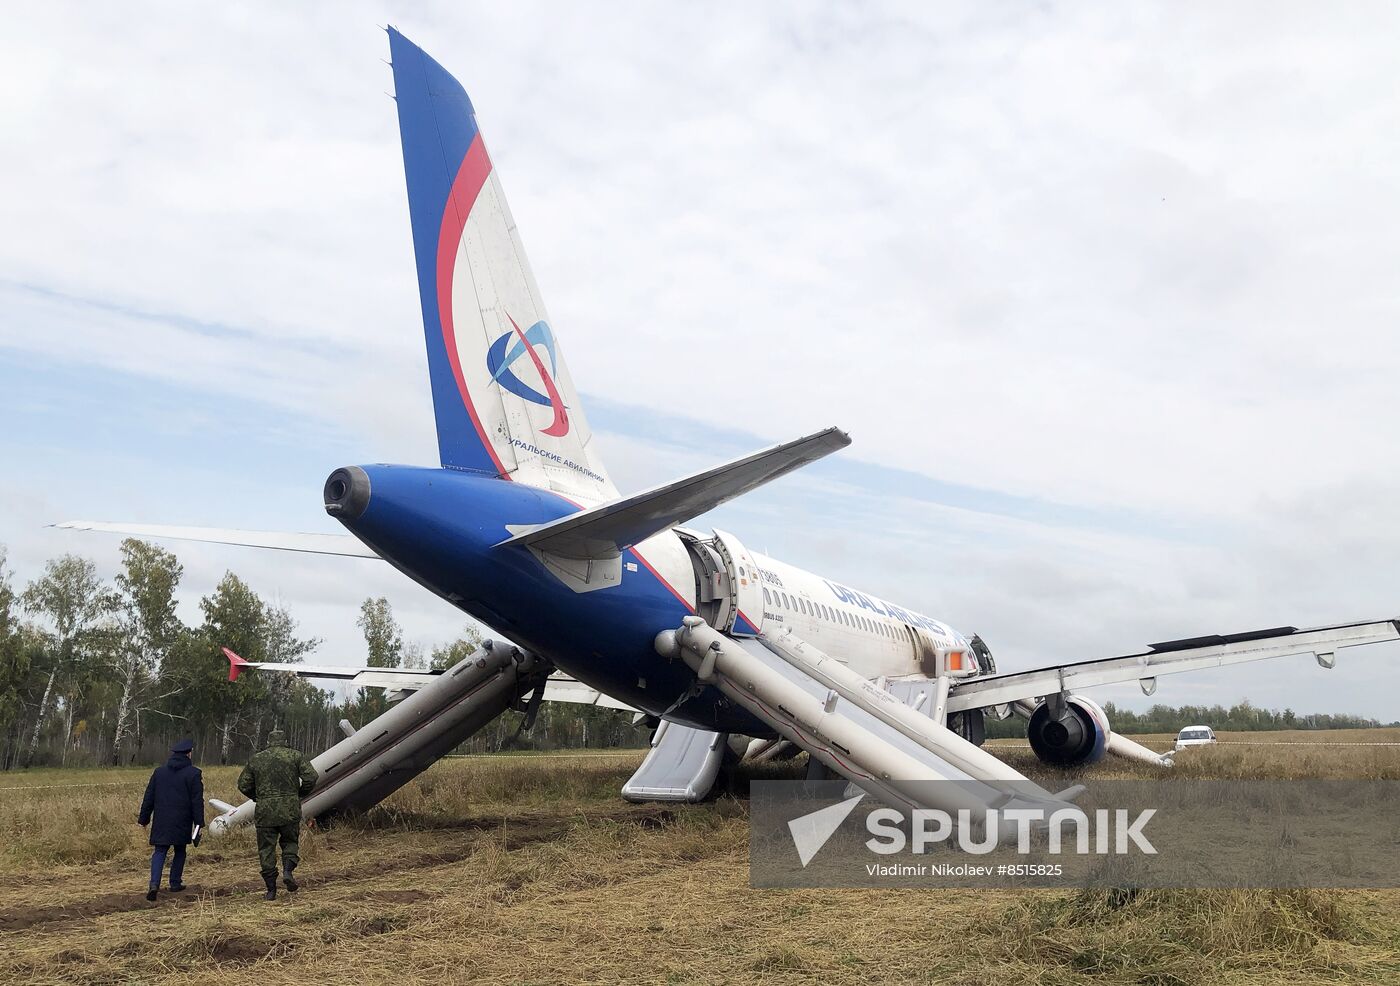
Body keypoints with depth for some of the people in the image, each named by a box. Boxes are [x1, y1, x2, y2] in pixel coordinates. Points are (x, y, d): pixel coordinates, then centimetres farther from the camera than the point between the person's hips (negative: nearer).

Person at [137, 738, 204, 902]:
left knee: (159, 852, 5)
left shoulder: (159, 772, 7)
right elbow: (197, 801, -7)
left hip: (161, 822, 2)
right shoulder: (193, 773, -6)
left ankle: (155, 883, -12)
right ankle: (175, 883, 18)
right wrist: (199, 823, -3)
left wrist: (143, 819, 17)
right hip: (182, 823, -2)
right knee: (180, 851, 14)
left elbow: (148, 798, 10)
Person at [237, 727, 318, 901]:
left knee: (266, 849, 8)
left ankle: (271, 890, 8)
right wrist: (299, 794, 9)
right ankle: (287, 870, -6)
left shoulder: (255, 759, 9)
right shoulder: (295, 755, 3)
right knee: (290, 842, 18)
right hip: (290, 809, -1)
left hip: (265, 812, 1)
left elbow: (243, 785, 12)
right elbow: (311, 777, -7)